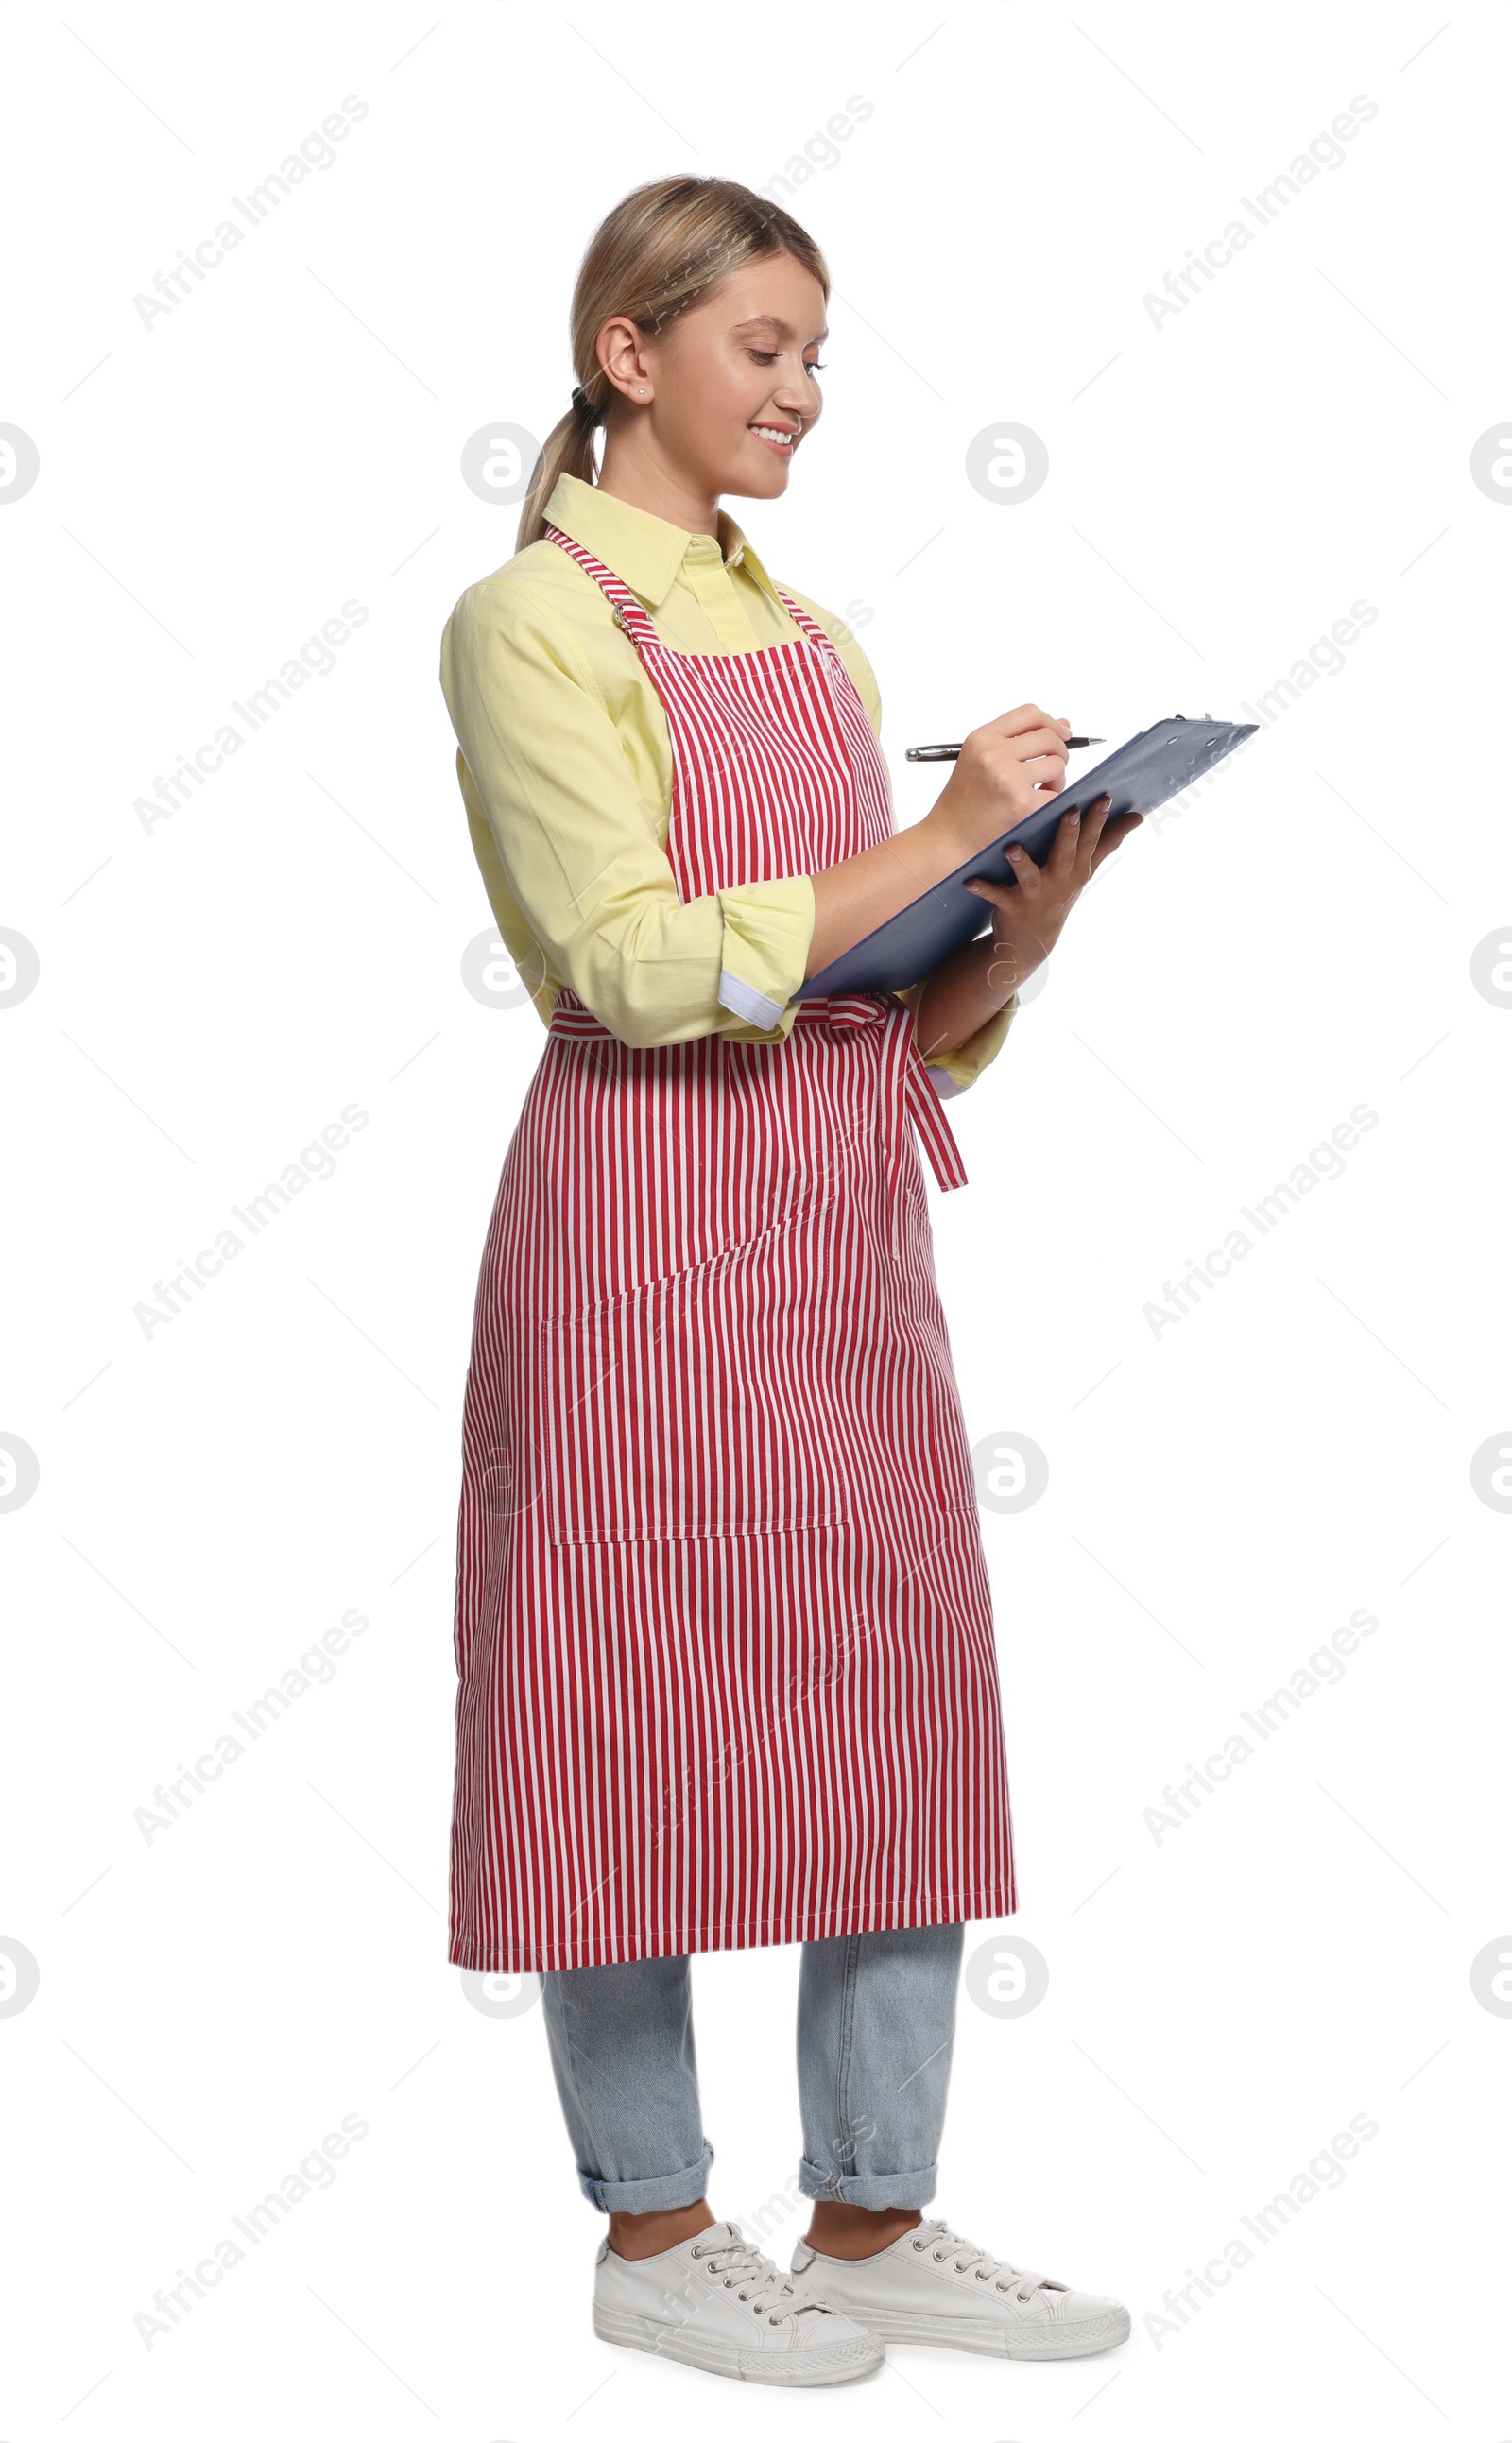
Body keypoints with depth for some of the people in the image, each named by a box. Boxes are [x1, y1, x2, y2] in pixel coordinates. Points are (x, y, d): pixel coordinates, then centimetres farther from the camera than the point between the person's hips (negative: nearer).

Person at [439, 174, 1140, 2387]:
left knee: (909, 1705, 7)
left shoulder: (814, 639, 16)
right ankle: (654, 2230, 17)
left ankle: (874, 2218, 20)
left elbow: (907, 999, 14)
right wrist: (936, 840, -17)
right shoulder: (534, 624, -5)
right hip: (652, 1226, -7)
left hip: (852, 1220, 7)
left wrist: (1029, 912, -5)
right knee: (642, 1705, 1)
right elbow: (642, 967, -16)